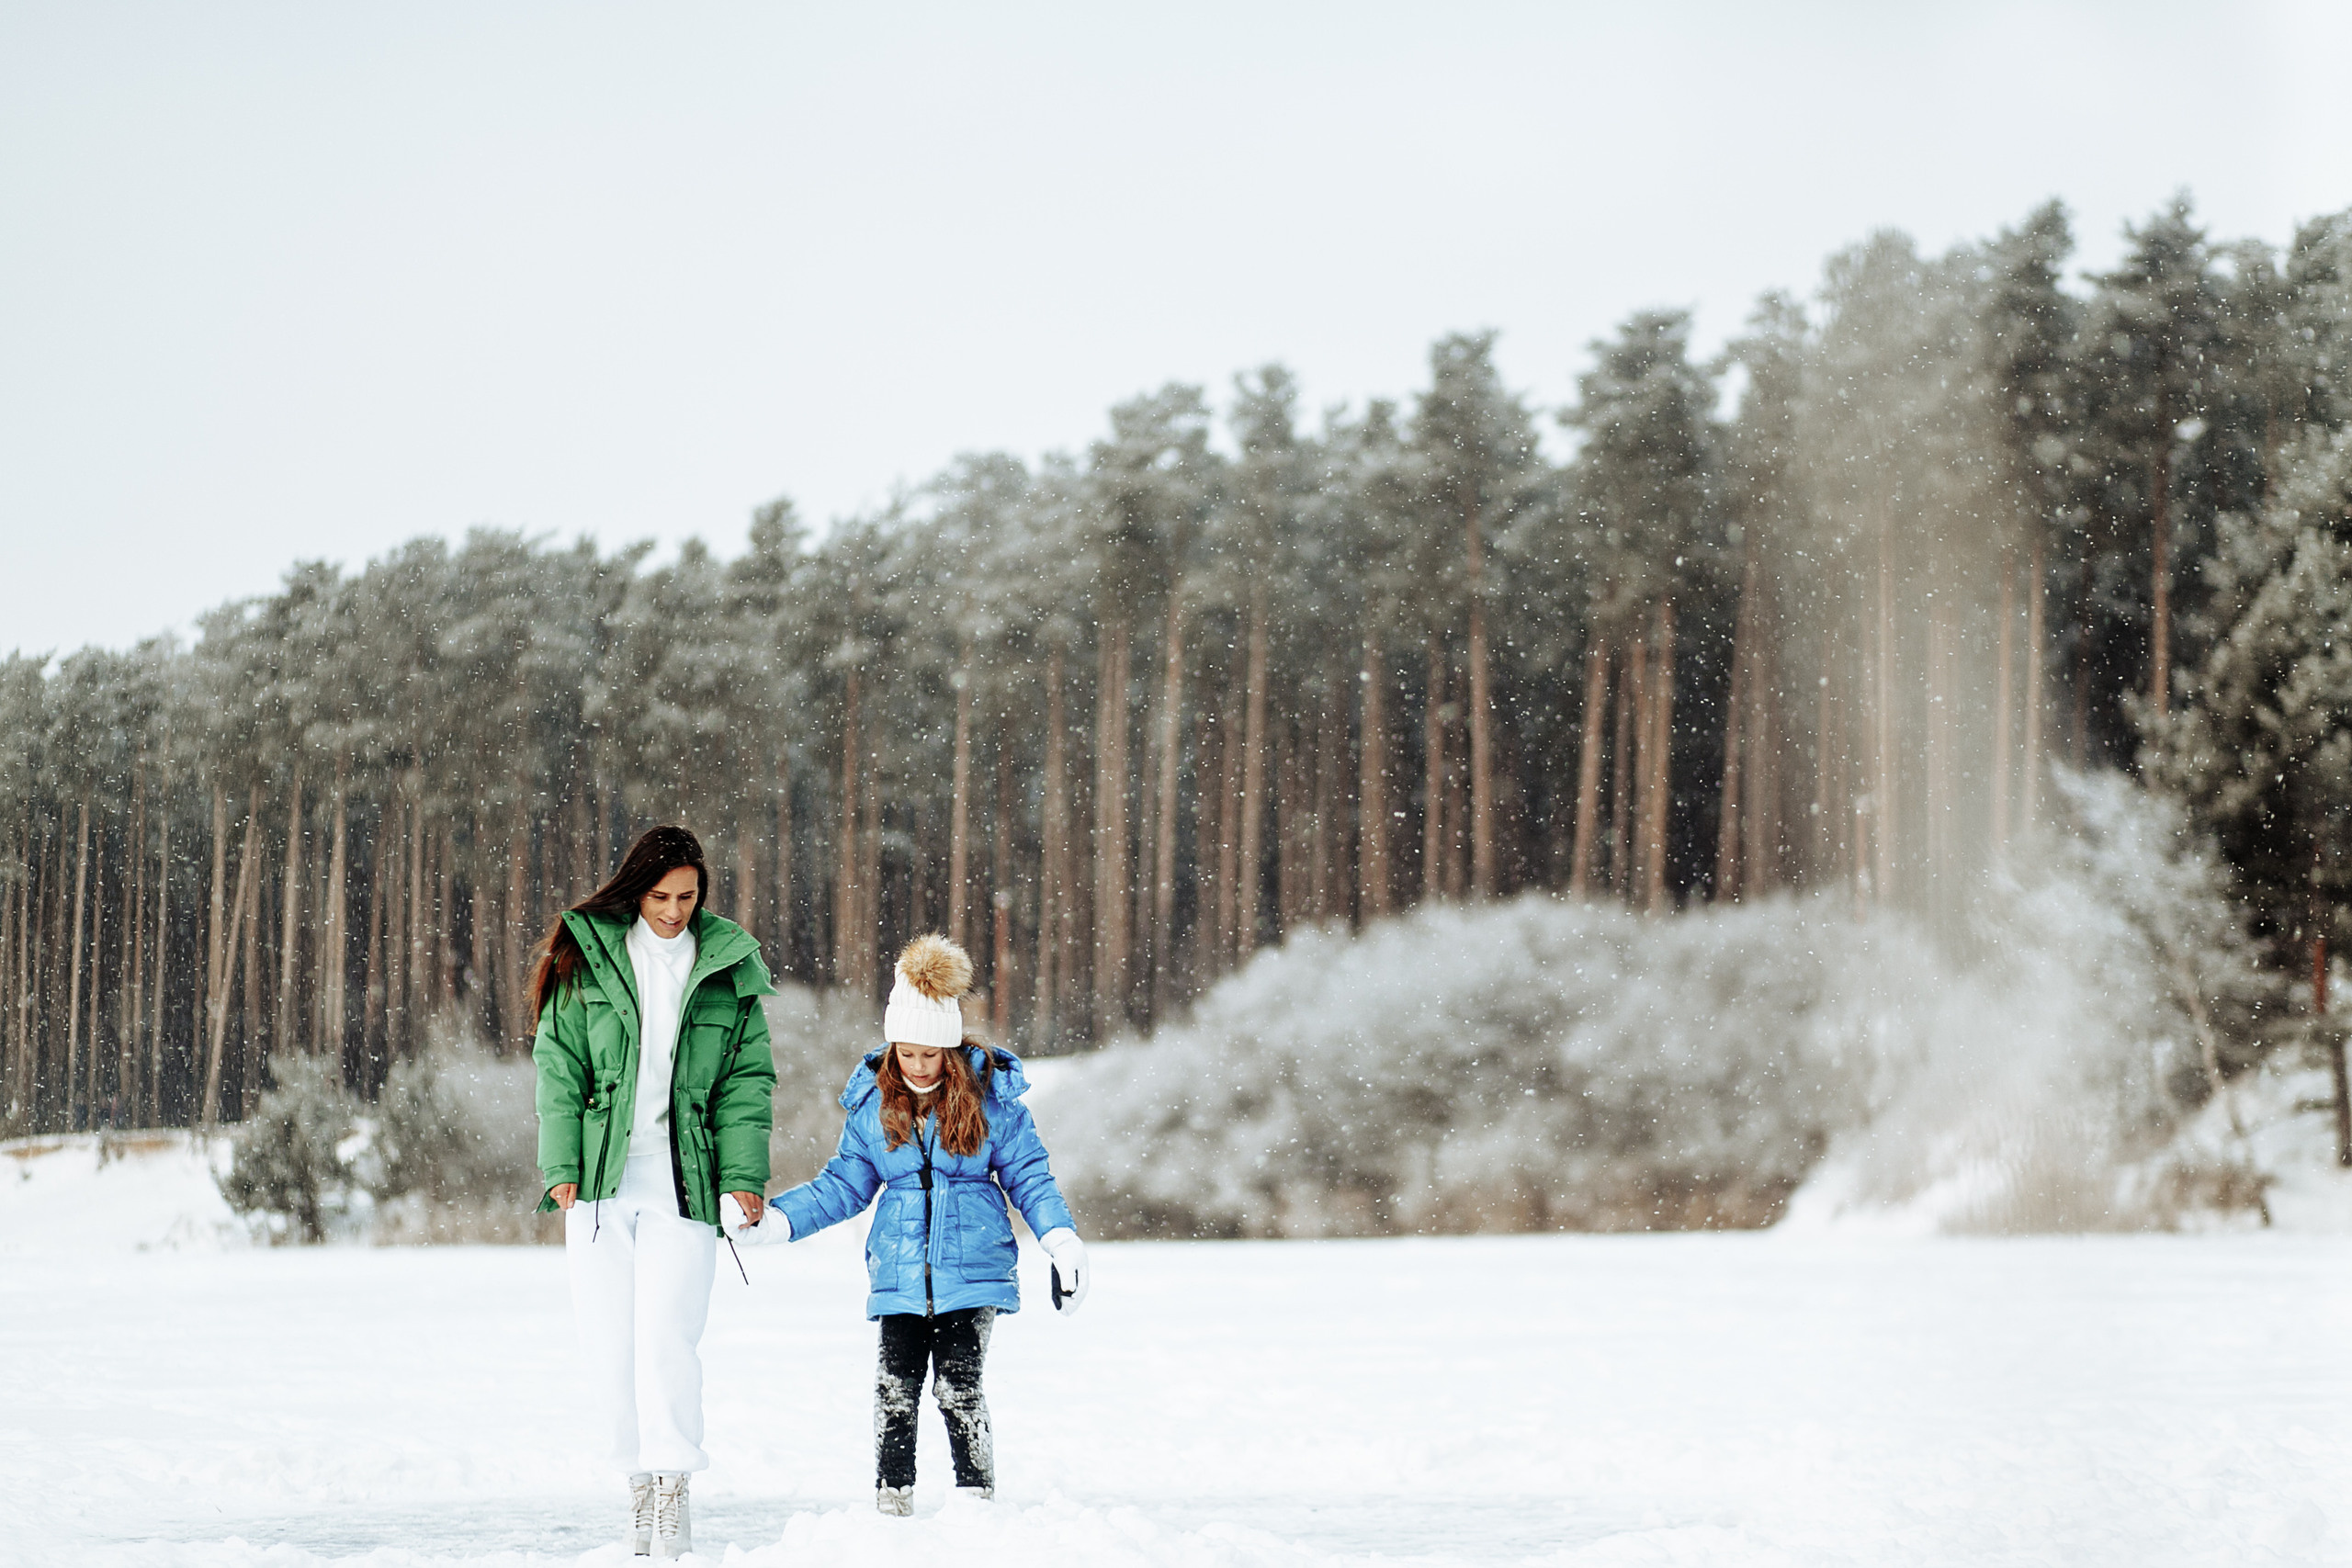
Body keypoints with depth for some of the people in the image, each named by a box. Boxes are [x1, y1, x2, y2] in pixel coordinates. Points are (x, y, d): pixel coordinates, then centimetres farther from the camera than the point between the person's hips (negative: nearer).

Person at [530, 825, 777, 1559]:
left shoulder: (728, 967, 7)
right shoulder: (585, 956, 6)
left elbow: (748, 1079, 7)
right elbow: (560, 1066, 5)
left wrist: (744, 1176, -3)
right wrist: (561, 1166, -3)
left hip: (684, 1183, -1)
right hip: (601, 1178, 1)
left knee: (666, 1335, -14)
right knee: (609, 1348, 2)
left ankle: (672, 1489, -11)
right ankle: (641, 1478, 15)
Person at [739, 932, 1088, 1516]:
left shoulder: (992, 1096, -3)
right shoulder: (872, 1102, 4)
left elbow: (1028, 1177, 3)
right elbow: (843, 1186, 11)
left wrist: (1061, 1239, -9)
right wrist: (778, 1219, 0)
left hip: (972, 1271, -3)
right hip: (899, 1274, 3)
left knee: (958, 1386, -8)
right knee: (895, 1387, -1)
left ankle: (978, 1500, 2)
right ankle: (891, 1499, 9)